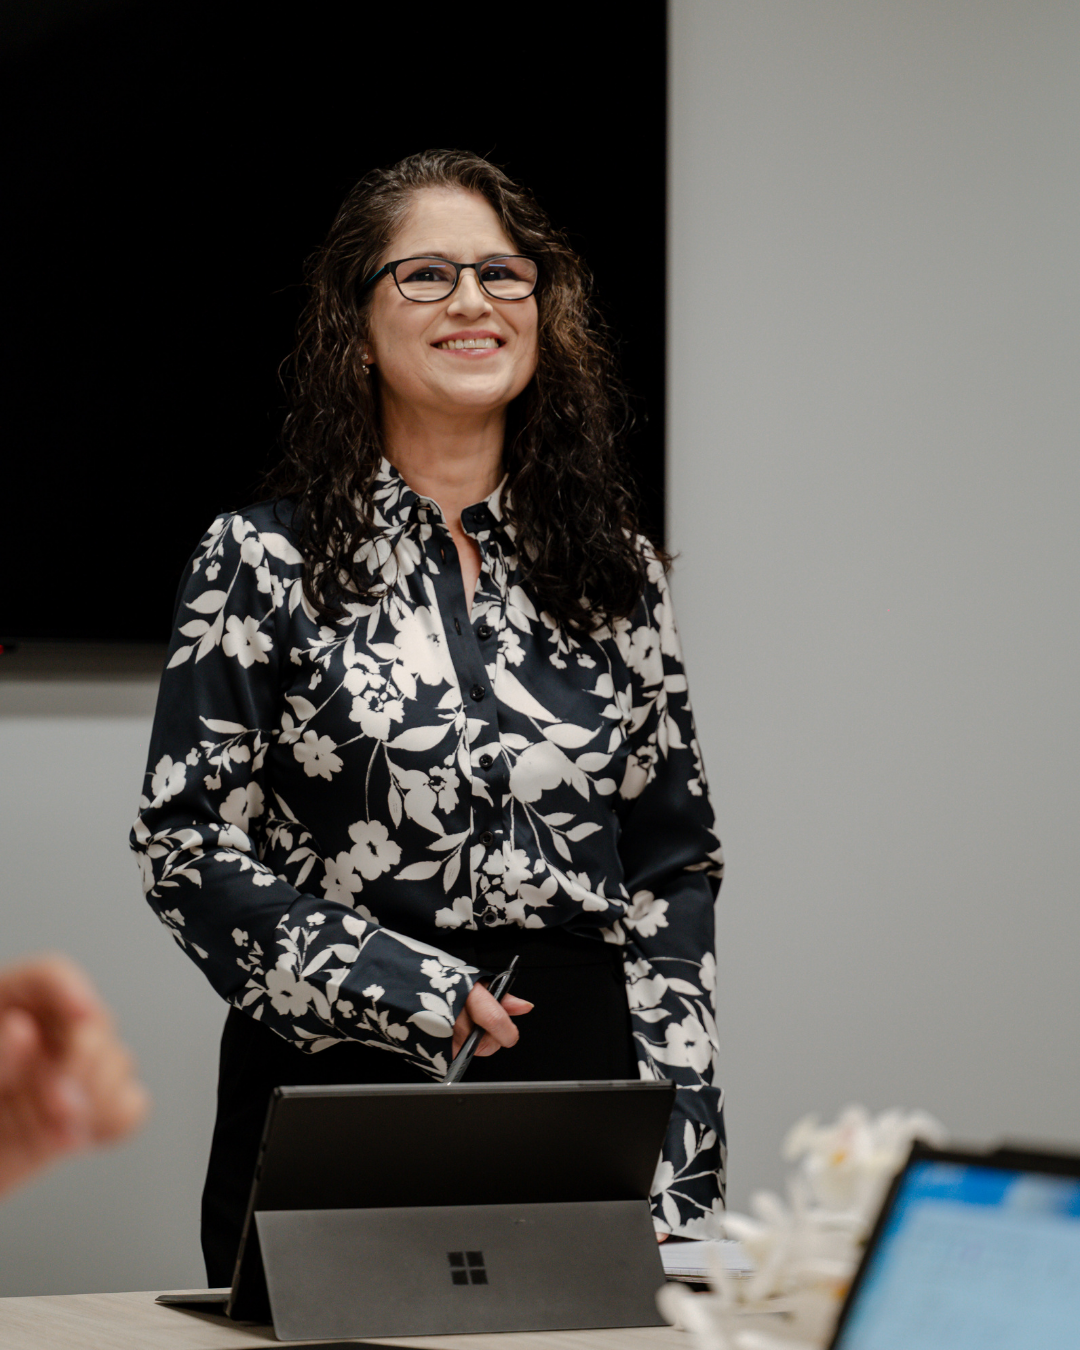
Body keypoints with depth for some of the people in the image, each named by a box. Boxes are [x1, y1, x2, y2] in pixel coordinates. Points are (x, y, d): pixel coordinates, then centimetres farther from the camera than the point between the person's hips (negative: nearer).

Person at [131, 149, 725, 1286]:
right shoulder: (264, 562, 1)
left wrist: (677, 1185, 1)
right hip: (337, 1084, -2)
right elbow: (186, 843, -4)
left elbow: (674, 866, 10)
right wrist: (409, 991, -14)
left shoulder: (615, 572, 10)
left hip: (578, 1078, 3)